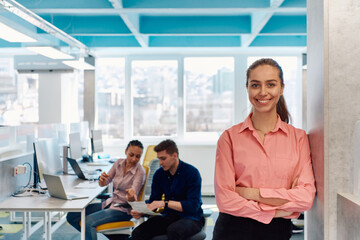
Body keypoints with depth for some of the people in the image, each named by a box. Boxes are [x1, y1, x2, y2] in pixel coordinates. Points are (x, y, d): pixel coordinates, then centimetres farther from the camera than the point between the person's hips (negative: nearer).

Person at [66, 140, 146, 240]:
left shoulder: (140, 171, -14)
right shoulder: (119, 163, 2)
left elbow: (132, 199, -23)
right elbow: (103, 184, 5)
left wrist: (131, 196, -49)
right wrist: (102, 179, -20)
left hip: (124, 209, -7)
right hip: (111, 202, 7)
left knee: (88, 221, -29)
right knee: (71, 216, -5)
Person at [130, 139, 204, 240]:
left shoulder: (192, 173, -12)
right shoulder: (159, 174, 5)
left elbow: (193, 206, -20)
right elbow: (153, 201, 9)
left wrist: (165, 203, -27)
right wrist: (140, 211, -13)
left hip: (191, 218, -4)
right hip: (168, 217, 4)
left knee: (173, 230, -38)